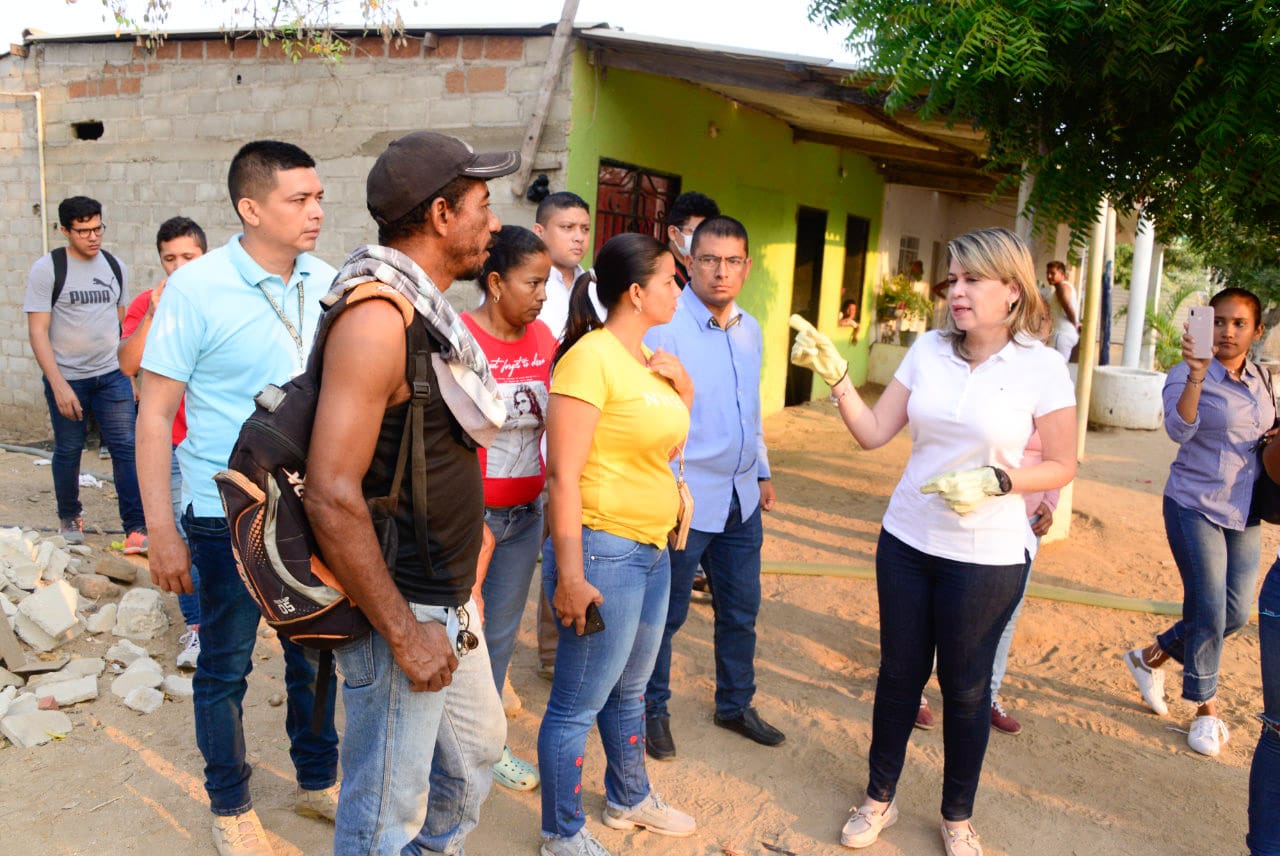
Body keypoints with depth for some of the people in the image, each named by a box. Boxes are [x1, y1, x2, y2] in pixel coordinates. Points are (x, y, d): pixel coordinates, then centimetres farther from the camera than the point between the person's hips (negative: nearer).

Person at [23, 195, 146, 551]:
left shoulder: (114, 266, 6)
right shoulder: (47, 269, -7)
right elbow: (37, 331, -11)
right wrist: (58, 385, -17)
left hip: (112, 375, 3)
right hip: (67, 378, -3)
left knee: (127, 447, -6)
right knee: (68, 450, 10)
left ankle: (137, 530, -5)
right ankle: (69, 517, 32)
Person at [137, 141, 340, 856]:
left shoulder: (330, 284, 0)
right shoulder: (197, 287, -13)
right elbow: (155, 414, -9)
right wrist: (162, 533, -10)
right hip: (229, 514, -4)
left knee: (317, 655, 16)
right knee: (226, 665, 12)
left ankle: (318, 780, 37)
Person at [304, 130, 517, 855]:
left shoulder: (428, 308, 8)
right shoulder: (378, 315, -22)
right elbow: (332, 496, -28)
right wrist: (404, 633, -22)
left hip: (448, 603, 10)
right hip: (402, 610, -10)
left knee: (478, 748, 26)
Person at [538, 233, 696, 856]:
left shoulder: (649, 358, 10)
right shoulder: (590, 357, -16)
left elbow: (669, 441, 23)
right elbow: (563, 473, -20)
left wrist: (684, 387, 6)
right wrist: (570, 576, -22)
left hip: (652, 549, 9)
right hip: (603, 550, -9)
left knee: (629, 690, 24)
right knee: (577, 705, 5)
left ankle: (629, 799, 43)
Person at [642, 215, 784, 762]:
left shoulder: (750, 330, 9)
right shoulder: (665, 327, -14)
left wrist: (762, 472, 20)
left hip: (741, 498, 7)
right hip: (685, 500, -7)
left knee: (741, 611, 17)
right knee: (666, 614, 8)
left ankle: (735, 704, 36)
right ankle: (653, 710, 27)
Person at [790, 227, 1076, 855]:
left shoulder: (1041, 368, -10)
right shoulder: (929, 349, -1)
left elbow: (1061, 466, -5)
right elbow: (873, 433, -1)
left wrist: (995, 481, -21)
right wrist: (835, 374, -13)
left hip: (985, 556, -3)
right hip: (907, 541, 3)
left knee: (965, 686, 12)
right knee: (899, 672, 15)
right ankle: (879, 798, 35)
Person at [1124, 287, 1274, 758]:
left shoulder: (1260, 379, 8)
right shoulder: (1187, 374, -11)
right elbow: (1179, 429, -28)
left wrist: (1276, 439, 0)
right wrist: (1196, 375, -42)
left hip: (1244, 512, 6)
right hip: (1195, 506, -6)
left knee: (1236, 612, 8)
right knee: (1209, 611, -3)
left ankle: (1151, 656, 30)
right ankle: (1206, 710, 16)